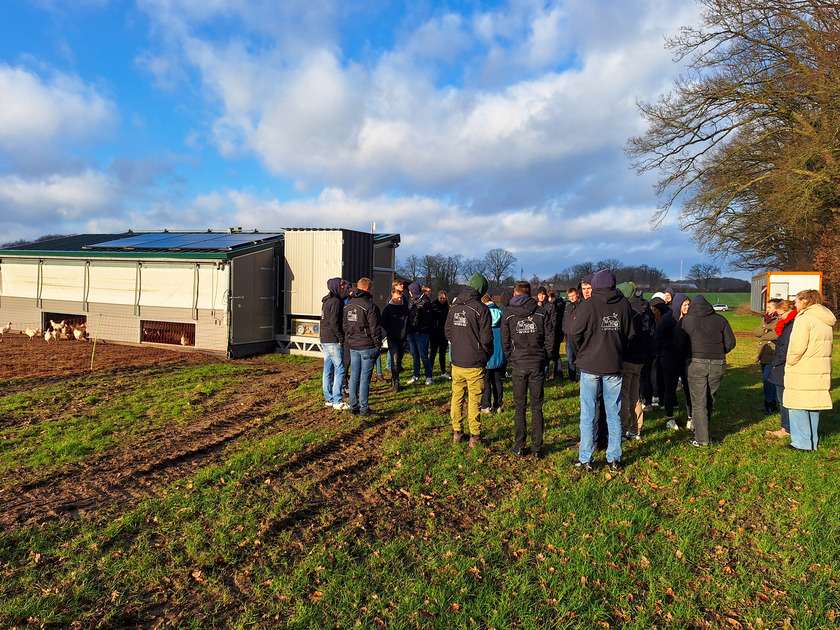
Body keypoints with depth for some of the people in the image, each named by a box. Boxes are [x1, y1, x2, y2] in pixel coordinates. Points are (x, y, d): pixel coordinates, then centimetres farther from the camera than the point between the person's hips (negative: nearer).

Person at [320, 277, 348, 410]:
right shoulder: (336, 302, -15)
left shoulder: (327, 301, 16)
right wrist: (341, 338, -13)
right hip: (333, 341, -10)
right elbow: (334, 323, -20)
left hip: (325, 340, 10)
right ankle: (337, 401, -5)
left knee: (328, 370, 12)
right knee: (340, 370, -6)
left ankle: (329, 399, 19)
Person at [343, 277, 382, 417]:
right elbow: (375, 328, -13)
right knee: (365, 378, -2)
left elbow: (345, 325, 15)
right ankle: (364, 409, 3)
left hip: (353, 346, 7)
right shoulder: (369, 305, -14)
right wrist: (378, 344, -5)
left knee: (354, 376, 12)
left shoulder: (348, 305, 9)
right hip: (367, 347, -6)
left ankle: (353, 406, 19)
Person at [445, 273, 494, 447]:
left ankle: (457, 433, 25)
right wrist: (487, 355, 4)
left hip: (456, 362, 5)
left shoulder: (454, 307, 4)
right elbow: (486, 338, -13)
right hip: (474, 364, -5)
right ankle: (475, 437, 12)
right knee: (474, 400, 5)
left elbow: (448, 332, 11)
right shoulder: (481, 309, -14)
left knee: (457, 398, 16)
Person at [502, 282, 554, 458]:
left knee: (520, 407, 7)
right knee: (537, 407, 7)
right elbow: (550, 338, 0)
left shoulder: (508, 314, 1)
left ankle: (519, 447, 11)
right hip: (538, 364, 1)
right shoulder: (541, 312, 2)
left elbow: (505, 341, 1)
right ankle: (537, 448, 10)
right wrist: (545, 359, 9)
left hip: (518, 365, 0)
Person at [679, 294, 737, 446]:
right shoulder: (720, 319, 9)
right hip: (718, 364, 3)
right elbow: (730, 342, 9)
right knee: (710, 400, 17)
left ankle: (701, 439, 1)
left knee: (698, 402, 1)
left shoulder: (686, 320, 3)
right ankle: (703, 430, 28)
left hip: (696, 364, -3)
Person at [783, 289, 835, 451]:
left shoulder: (804, 319, -14)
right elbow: (827, 345, 18)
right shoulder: (828, 321, 13)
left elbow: (798, 347, -21)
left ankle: (802, 443, 3)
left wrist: (790, 362, -5)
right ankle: (813, 442, 24)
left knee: (798, 407, 0)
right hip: (820, 371, 9)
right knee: (813, 407, 16)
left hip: (802, 372, -8)